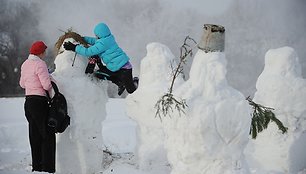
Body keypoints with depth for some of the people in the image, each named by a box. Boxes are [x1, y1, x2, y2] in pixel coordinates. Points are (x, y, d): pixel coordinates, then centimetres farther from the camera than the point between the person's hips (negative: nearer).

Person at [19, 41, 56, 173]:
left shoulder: (25, 64, 11)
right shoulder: (39, 64, -15)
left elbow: (22, 84, 20)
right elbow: (46, 84, -21)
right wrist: (53, 87, -1)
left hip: (28, 102, 9)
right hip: (39, 102, -9)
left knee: (35, 137, 14)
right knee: (48, 136, -3)